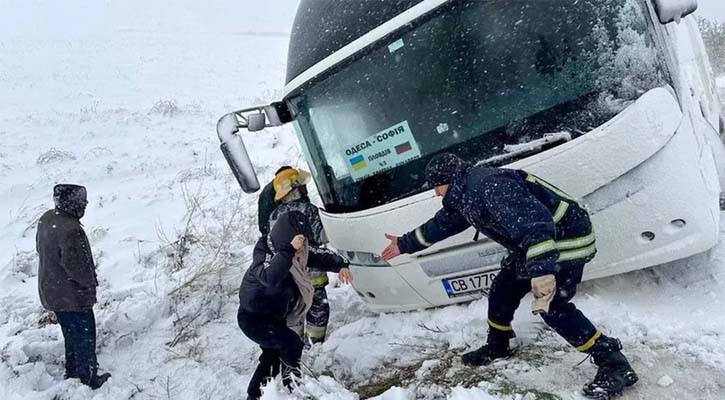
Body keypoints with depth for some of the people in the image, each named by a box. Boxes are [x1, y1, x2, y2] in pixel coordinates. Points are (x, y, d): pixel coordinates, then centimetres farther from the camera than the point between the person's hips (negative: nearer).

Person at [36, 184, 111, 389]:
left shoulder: (46, 219, 0)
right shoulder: (70, 230, -31)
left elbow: (41, 248, 13)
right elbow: (74, 265, -29)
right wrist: (91, 282, -10)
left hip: (51, 291, 9)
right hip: (72, 296, -9)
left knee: (72, 335, 25)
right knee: (85, 337, 8)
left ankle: (72, 372, 39)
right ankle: (88, 378, 21)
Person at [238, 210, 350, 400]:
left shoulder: (297, 249, -7)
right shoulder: (264, 254, -30)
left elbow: (320, 256, -3)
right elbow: (270, 277, -49)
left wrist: (340, 265, -21)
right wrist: (289, 250, -53)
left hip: (274, 317, 9)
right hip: (253, 318, -9)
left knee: (273, 355, 20)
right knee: (292, 344, -21)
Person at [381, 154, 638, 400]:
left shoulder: (488, 186, -27)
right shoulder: (463, 195, 7)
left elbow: (533, 222, -37)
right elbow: (442, 223, 22)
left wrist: (542, 271, -44)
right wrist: (405, 244, 31)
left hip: (566, 237, -10)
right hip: (533, 243, 10)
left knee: (552, 305, -17)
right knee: (503, 289, 13)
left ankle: (614, 364, -8)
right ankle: (496, 347, 32)